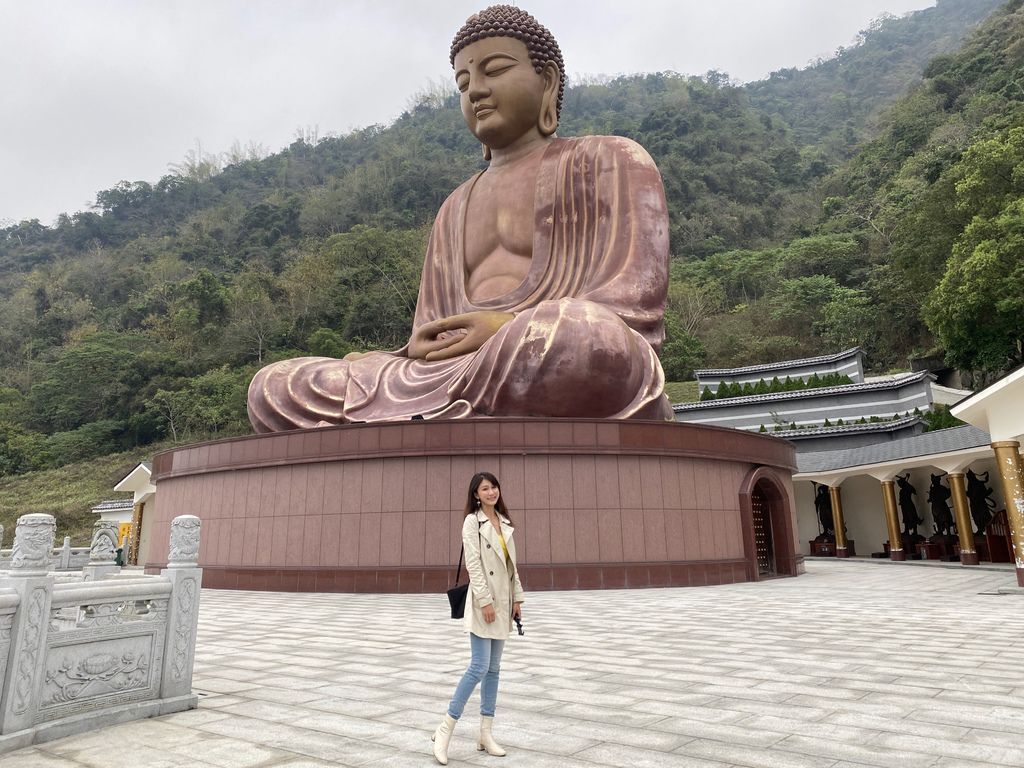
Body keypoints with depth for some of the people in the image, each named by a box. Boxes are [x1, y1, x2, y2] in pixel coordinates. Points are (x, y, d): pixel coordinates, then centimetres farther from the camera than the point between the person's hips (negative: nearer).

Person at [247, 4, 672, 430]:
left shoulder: (610, 162, 11)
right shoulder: (455, 212, 27)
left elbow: (636, 306, -5)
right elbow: (432, 343, 18)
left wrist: (516, 332, -19)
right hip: (468, 395, 5)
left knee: (580, 341, -41)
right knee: (274, 390, -8)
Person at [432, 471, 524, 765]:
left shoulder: (504, 522, 12)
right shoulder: (472, 521, -8)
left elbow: (511, 564, 13)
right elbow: (473, 564, -15)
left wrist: (517, 598, 10)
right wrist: (485, 601, -19)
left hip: (503, 601, 7)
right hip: (484, 601, -7)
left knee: (493, 669, 10)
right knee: (479, 667, -10)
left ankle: (485, 734, 18)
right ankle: (445, 729, 4)